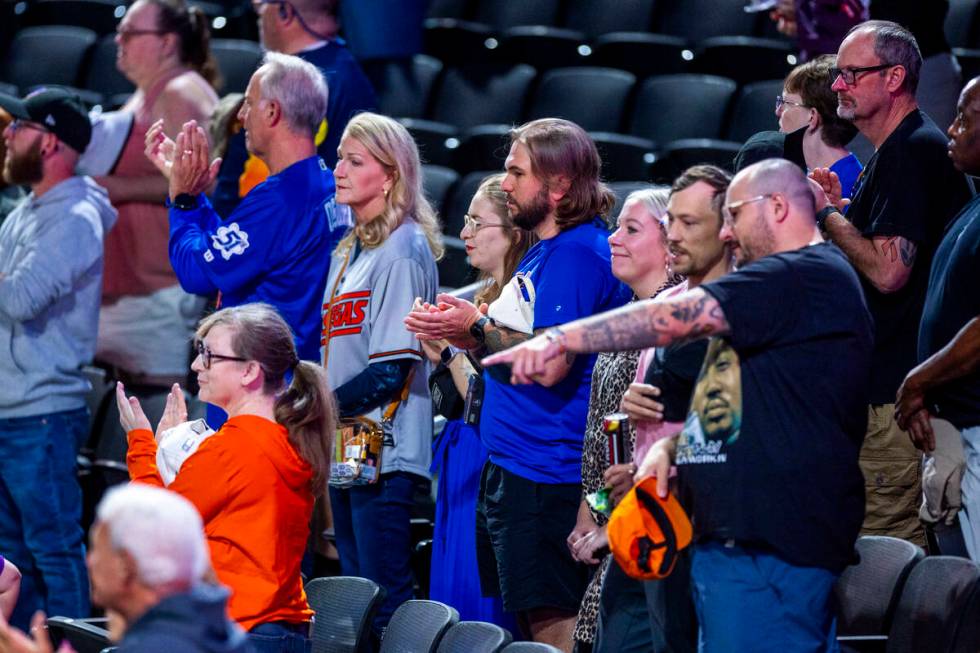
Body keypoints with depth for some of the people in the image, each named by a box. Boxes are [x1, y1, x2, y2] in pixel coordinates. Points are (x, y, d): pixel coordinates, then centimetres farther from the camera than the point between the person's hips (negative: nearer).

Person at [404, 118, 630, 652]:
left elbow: (550, 364, -23)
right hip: (512, 466, 11)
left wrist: (477, 327, -12)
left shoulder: (577, 253, -15)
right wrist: (457, 333, 8)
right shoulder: (544, 249, 17)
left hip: (545, 474, -11)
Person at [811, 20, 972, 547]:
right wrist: (839, 207, 14)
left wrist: (828, 215, -9)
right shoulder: (895, 150, 19)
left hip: (894, 394, -11)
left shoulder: (912, 150, -15)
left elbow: (888, 271, -22)